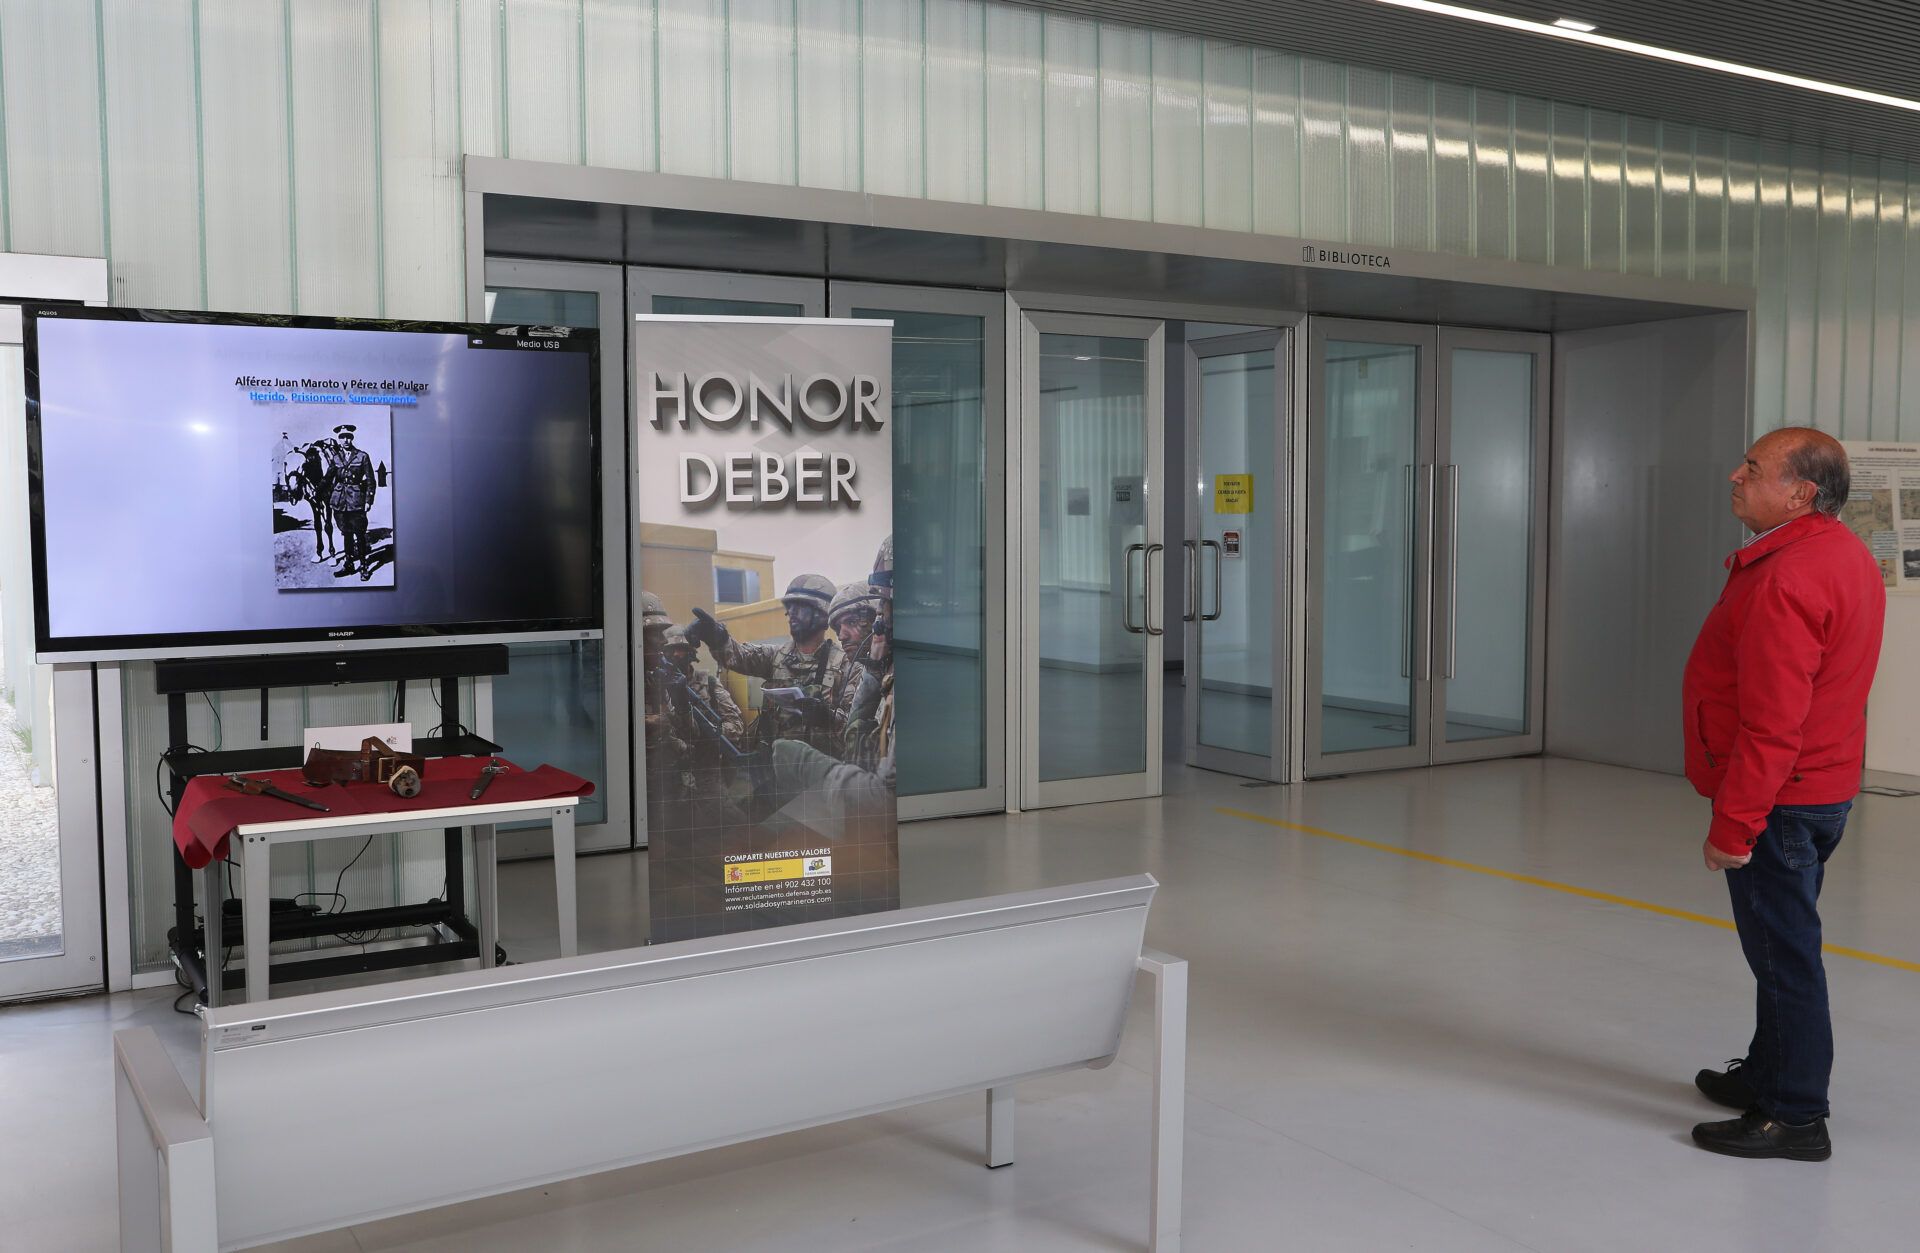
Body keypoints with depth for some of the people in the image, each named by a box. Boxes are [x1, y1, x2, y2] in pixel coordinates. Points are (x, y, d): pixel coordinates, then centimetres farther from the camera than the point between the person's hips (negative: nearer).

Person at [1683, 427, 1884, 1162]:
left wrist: (1732, 824, -21)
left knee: (1784, 952, -1)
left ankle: (1794, 1117, 9)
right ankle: (1768, 1074, 36)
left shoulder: (1786, 582, -25)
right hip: (1825, 788, 11)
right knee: (1786, 948, 21)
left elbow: (1771, 725, -27)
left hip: (1779, 798, -11)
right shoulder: (1846, 555, 9)